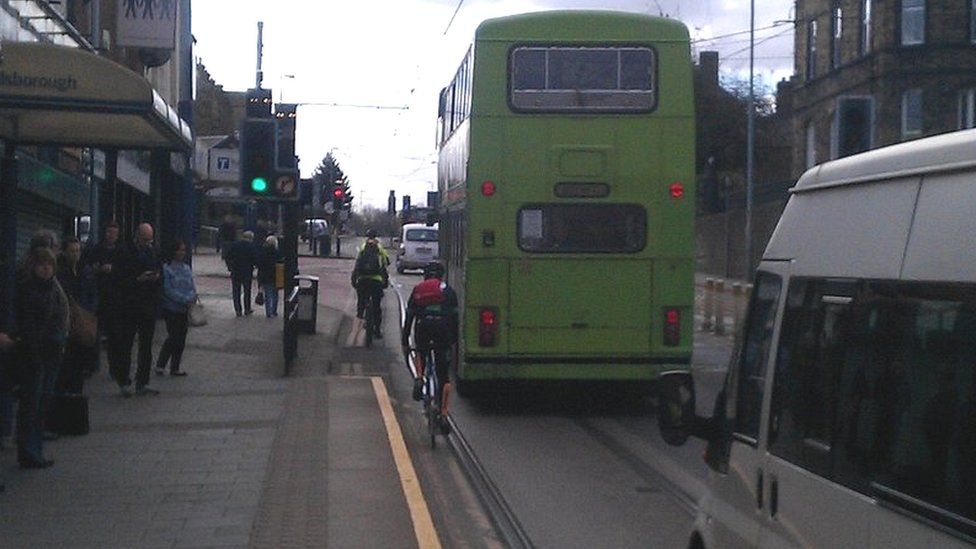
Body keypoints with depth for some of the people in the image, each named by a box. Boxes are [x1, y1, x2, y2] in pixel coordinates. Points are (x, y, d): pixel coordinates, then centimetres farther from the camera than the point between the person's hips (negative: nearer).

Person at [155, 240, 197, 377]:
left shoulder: (186, 268, 10)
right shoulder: (166, 269, -8)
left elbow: (192, 288, 8)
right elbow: (168, 290, -14)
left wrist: (192, 298, -13)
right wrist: (185, 299, -19)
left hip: (184, 310, 6)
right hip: (171, 309, -6)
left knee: (181, 340, 6)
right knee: (173, 337, -7)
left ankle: (175, 368, 14)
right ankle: (160, 365, 6)